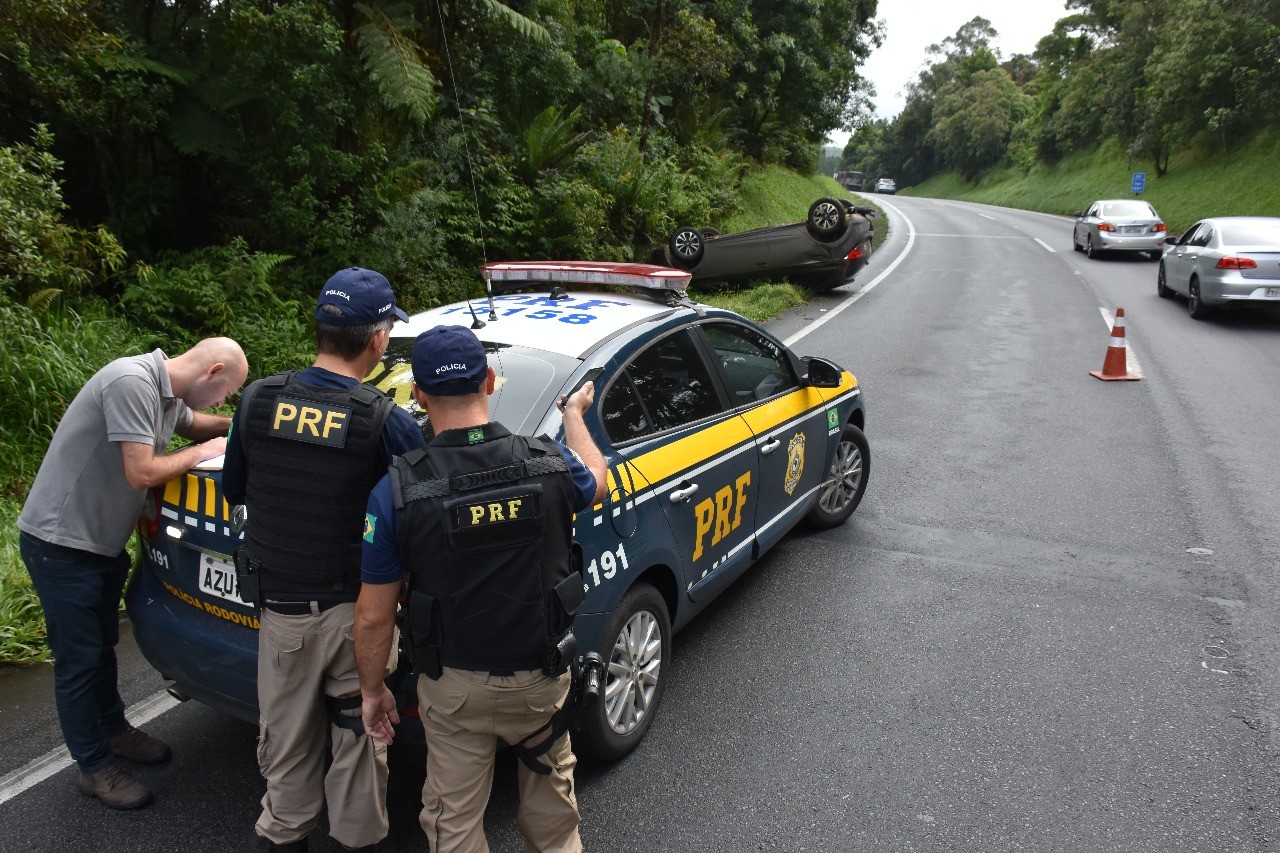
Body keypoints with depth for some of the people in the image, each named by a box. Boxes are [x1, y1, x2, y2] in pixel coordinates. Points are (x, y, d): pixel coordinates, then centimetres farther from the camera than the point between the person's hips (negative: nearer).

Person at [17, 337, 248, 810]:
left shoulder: (168, 394, 1)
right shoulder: (132, 382, -27)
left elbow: (194, 422, 25)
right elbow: (141, 473, -28)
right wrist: (201, 452, -14)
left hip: (103, 541, 9)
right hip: (61, 543, -9)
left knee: (102, 645, 23)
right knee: (79, 659, 3)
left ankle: (113, 730, 40)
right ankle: (95, 767, 17)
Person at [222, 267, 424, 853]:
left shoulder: (257, 400, -7)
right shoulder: (386, 421, -20)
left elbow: (234, 490, 7)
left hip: (280, 606, 4)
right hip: (355, 611, -3)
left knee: (287, 740, 22)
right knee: (358, 739, 17)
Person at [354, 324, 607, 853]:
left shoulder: (397, 490, -19)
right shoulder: (551, 464, -15)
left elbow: (374, 617, -11)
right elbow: (594, 483, 12)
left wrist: (371, 690, 6)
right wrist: (574, 415, 28)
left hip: (453, 689, -1)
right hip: (541, 679, 2)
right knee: (550, 788, 30)